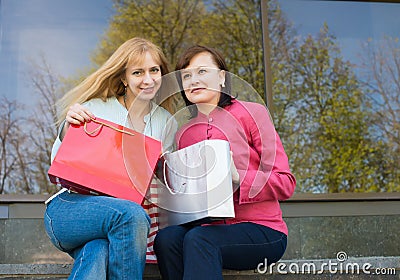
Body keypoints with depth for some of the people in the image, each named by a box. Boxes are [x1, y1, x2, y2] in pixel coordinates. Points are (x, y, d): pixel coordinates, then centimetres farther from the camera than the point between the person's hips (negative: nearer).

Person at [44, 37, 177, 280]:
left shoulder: (166, 123, 13)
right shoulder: (95, 109, 2)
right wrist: (66, 130, -15)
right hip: (71, 206, -2)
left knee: (98, 253, -36)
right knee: (131, 214, -35)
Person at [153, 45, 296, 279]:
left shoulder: (251, 113, 0)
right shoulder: (183, 134, 14)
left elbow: (285, 183, -4)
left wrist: (237, 177, -20)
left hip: (262, 230, -4)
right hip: (208, 228, 4)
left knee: (198, 239, -33)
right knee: (166, 237, -27)